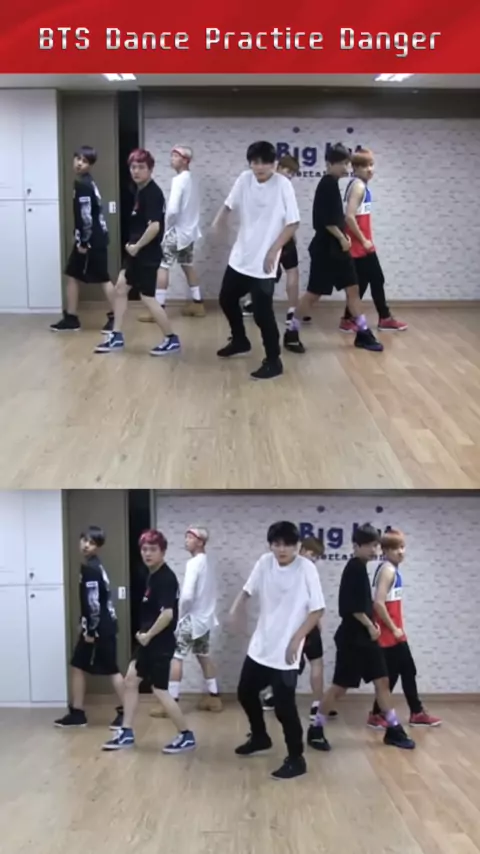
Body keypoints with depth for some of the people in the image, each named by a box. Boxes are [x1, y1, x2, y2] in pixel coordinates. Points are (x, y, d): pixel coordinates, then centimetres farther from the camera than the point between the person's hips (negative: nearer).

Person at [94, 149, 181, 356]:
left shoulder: (152, 193, -19)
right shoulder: (140, 191, 10)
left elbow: (155, 226, -30)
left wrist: (137, 246, -20)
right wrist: (133, 245, 10)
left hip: (148, 254, -10)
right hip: (137, 252, 10)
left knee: (147, 298, -3)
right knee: (120, 287, 13)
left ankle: (172, 339, 9)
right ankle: (116, 337, 20)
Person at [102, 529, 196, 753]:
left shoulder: (166, 578, -20)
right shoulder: (153, 575, 9)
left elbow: (167, 613, -29)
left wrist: (148, 635, -19)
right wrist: (145, 634, 10)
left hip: (161, 643, -10)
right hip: (150, 642, 10)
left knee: (159, 690, -3)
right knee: (130, 680, 13)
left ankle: (186, 736, 9)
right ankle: (126, 733, 21)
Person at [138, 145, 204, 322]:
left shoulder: (179, 180, -17)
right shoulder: (191, 180, 10)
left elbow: (172, 209, -26)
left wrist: (166, 226, -10)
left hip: (176, 231, -9)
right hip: (189, 230, 9)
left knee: (162, 267, -6)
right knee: (188, 265, 18)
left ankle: (158, 309, -8)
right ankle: (198, 304, 20)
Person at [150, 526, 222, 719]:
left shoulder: (194, 563, -18)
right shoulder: (207, 563, 10)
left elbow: (187, 595, -25)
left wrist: (180, 614, -11)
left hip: (191, 618, -9)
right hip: (205, 618, 9)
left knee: (175, 658, -5)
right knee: (204, 656, 17)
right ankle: (214, 698, 21)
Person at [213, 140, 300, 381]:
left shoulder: (283, 185, -16)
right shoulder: (244, 179, -2)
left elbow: (293, 223, -14)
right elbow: (229, 205, 10)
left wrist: (273, 251, -17)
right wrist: (216, 224, -9)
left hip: (263, 263, -7)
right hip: (239, 257, 7)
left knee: (262, 313, -9)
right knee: (227, 300, 20)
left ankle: (273, 361, 5)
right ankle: (240, 341, 43)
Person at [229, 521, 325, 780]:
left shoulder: (306, 569, -17)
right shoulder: (264, 562, -3)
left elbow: (317, 610, -13)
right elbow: (249, 589, 9)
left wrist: (296, 640, -16)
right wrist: (235, 609, -11)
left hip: (285, 653, -7)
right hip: (259, 647, 7)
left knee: (284, 707, -7)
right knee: (246, 693, 20)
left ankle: (296, 759, 9)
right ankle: (260, 737, 43)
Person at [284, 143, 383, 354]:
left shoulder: (331, 184, 13)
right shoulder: (328, 184, -15)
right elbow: (326, 219, -22)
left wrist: (343, 237, 5)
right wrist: (342, 238, -13)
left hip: (336, 247, 10)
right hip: (325, 248, -10)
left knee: (352, 289, 10)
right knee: (314, 293, -3)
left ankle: (363, 333, 15)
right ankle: (291, 333, 9)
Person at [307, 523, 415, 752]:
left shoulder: (360, 568, 12)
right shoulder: (355, 568, -16)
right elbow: (353, 606, -21)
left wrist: (371, 624, 5)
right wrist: (370, 626, -11)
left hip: (365, 637, 9)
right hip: (352, 638, -9)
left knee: (382, 681, 10)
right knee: (340, 686, -2)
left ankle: (393, 730, 16)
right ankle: (315, 730, 10)